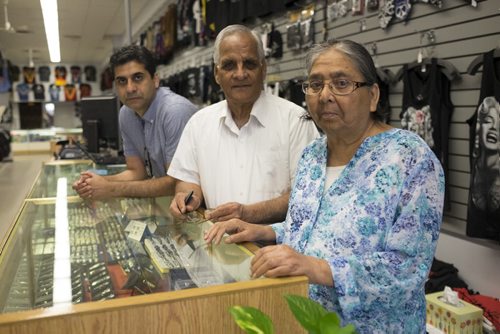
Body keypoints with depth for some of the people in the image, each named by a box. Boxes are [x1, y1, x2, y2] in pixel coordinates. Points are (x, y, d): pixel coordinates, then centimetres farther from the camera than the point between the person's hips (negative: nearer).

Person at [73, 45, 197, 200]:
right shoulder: (126, 114, 1)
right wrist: (101, 181, -12)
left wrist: (113, 189, -20)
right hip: (163, 200, 5)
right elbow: (136, 172, 6)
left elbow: (177, 183, -21)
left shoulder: (176, 112, -21)